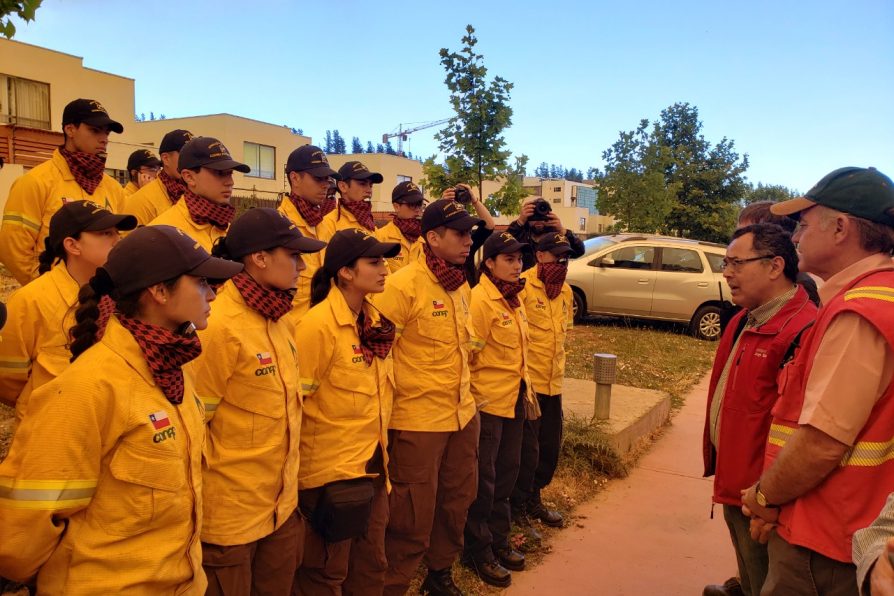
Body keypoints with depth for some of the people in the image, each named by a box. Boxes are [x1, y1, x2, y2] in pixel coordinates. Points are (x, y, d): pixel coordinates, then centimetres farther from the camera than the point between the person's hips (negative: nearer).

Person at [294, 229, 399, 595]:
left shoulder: (375, 321, 5)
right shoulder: (318, 324, -19)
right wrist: (305, 468, -8)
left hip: (373, 466, 7)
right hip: (331, 471, -7)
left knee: (371, 566, 19)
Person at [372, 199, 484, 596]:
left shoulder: (461, 285, 8)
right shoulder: (403, 285, -17)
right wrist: (394, 394, -11)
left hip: (462, 414, 8)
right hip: (418, 421, -8)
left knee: (456, 503, 21)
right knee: (413, 519, 3)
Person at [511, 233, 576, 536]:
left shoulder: (566, 291, 11)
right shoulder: (522, 285, -14)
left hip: (553, 382, 7)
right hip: (527, 382, -7)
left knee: (550, 446, 16)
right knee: (527, 448, 0)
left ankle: (533, 500, 35)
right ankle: (517, 510, 18)